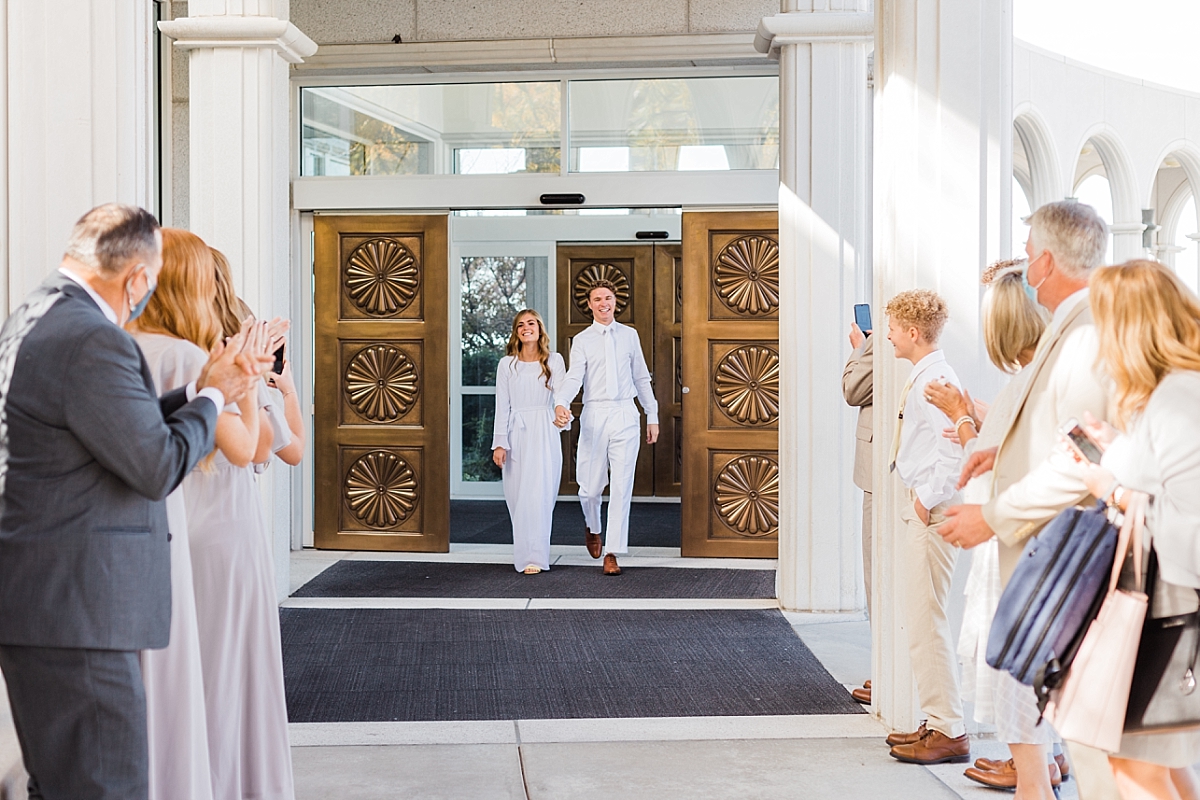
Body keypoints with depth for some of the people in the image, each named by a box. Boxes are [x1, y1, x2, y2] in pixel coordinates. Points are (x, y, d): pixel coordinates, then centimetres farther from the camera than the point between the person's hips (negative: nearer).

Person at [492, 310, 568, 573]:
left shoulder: (554, 361, 5)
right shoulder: (507, 364, 8)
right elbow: (502, 406, 5)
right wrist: (499, 443, -3)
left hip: (544, 433, -2)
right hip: (516, 433, 2)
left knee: (538, 493, -10)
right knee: (517, 495, 4)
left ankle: (534, 557, -10)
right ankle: (525, 552, 18)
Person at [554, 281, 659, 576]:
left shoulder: (629, 335, 11)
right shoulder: (582, 340, 4)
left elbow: (641, 378, 15)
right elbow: (573, 378, -9)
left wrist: (652, 416, 13)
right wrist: (560, 404, -28)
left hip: (625, 415, 1)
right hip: (594, 415, -1)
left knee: (621, 487, -4)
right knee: (590, 487, 5)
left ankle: (612, 554, 1)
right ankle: (593, 528, 37)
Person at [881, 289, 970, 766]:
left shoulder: (936, 380, -16)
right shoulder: (920, 377, 14)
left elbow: (951, 449, -25)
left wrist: (928, 499, -18)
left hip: (931, 510, -11)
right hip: (918, 507, 11)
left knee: (926, 621, -7)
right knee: (918, 619, 16)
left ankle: (949, 732, 0)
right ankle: (936, 722, 25)